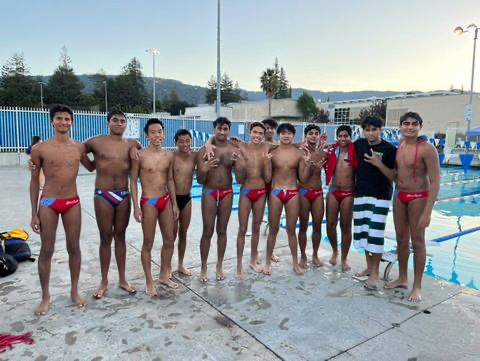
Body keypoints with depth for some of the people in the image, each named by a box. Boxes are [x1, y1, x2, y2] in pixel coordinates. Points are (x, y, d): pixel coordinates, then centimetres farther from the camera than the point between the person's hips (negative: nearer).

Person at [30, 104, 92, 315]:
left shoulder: (79, 148, 2)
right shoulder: (40, 149, -5)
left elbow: (92, 167, 21)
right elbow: (34, 181, -1)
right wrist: (34, 213, -2)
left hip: (72, 203, 2)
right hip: (48, 203, -2)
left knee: (74, 247, 8)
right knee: (47, 250, 5)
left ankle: (74, 291, 24)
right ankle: (45, 297, 20)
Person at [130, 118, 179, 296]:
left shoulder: (169, 155, 4)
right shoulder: (140, 155, -9)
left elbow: (170, 180, 10)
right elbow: (133, 181, -6)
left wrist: (174, 203, 9)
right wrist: (136, 206, -12)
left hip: (166, 200, 5)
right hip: (148, 202, -5)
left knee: (169, 240, 11)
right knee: (148, 243, 4)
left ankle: (164, 275, 29)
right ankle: (149, 281, 17)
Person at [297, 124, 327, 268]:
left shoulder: (323, 153, 2)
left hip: (318, 192, 3)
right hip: (303, 192, -3)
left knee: (317, 225, 8)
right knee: (303, 226, 6)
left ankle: (315, 255, 25)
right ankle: (303, 256, 20)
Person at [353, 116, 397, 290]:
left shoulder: (390, 149, -9)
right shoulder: (359, 144, 4)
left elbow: (394, 176, -11)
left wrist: (378, 164, -22)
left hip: (380, 197, -5)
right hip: (360, 194, 5)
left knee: (375, 233, -5)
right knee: (363, 232, 11)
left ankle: (375, 274, 6)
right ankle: (369, 267, 26)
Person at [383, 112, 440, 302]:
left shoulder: (427, 148, -18)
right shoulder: (400, 145, 3)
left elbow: (435, 183, -20)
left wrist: (427, 212, -23)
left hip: (418, 198, -6)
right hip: (399, 196, 7)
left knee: (417, 241, 3)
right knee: (401, 239, 14)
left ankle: (417, 286, 17)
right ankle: (402, 278, 30)